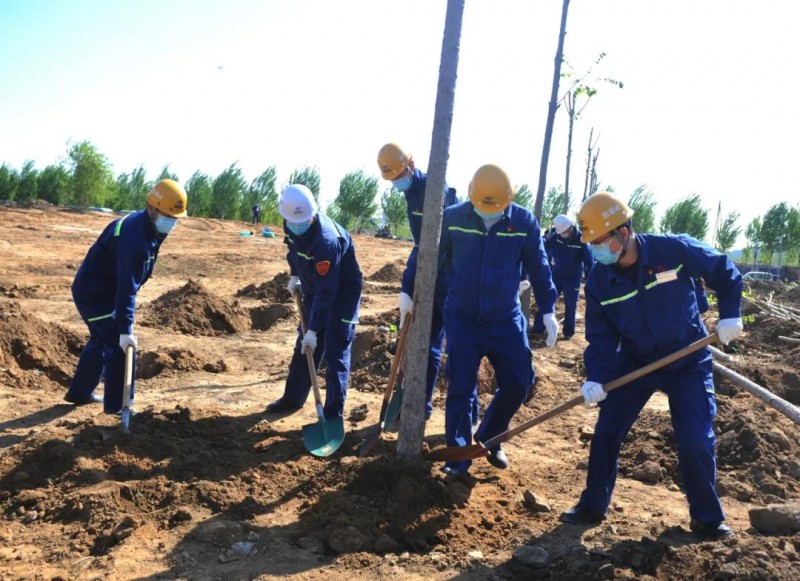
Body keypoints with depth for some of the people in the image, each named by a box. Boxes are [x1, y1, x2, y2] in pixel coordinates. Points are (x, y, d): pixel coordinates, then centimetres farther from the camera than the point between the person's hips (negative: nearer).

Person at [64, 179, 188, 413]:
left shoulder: (147, 227, 1)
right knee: (120, 345, -7)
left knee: (101, 341, 23)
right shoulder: (135, 238, -30)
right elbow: (127, 288, -34)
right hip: (95, 293, -10)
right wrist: (125, 330, -35)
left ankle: (79, 392, 38)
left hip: (93, 289, 10)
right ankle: (117, 404, 3)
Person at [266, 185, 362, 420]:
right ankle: (293, 398, 32)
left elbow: (326, 291, -35)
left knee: (335, 353, -10)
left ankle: (333, 415, -2)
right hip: (314, 290, 8)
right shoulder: (292, 224, -11)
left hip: (342, 294, -8)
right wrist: (294, 276, 8)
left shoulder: (327, 240, -36)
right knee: (303, 347, 16)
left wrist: (313, 330, -33)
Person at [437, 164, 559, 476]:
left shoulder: (524, 222, -8)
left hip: (506, 319, 2)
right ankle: (458, 454, 14)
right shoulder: (453, 218, -10)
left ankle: (488, 437, 27)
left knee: (518, 382, 2)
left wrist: (548, 310, 5)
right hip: (462, 319, -1)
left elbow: (538, 268, 2)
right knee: (460, 387, 0)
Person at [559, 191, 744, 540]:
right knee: (606, 433, 0)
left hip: (688, 362, -2)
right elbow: (601, 336, -10)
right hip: (634, 362, 3)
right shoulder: (598, 281, -12)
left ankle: (707, 518, 17)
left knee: (696, 441, -6)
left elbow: (724, 273, -5)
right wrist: (596, 378, -23)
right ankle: (592, 506, 19)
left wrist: (729, 315, -13)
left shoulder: (675, 250, -21)